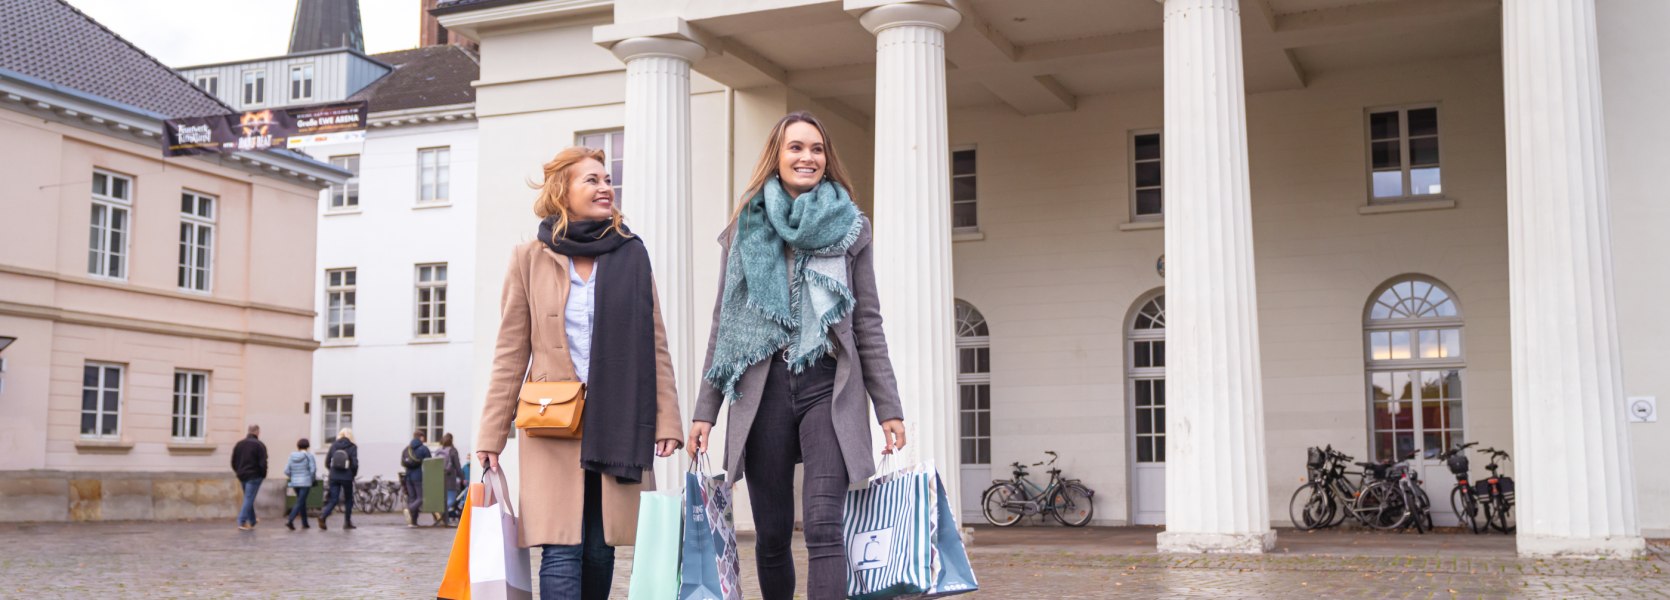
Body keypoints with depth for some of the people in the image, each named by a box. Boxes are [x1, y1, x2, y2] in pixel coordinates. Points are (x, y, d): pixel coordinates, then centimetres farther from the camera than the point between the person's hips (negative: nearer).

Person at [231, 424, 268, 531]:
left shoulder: (239, 444, 10)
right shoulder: (259, 445, -9)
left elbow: (233, 462, 12)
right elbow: (263, 463, -14)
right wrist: (263, 475, 0)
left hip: (242, 476, 6)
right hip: (254, 476, -6)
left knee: (248, 499, 16)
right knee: (249, 499, -4)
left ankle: (252, 522, 21)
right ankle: (242, 522, -10)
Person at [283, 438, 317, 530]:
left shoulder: (292, 456, 4)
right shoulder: (309, 455, -7)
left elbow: (287, 471, 2)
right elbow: (313, 469, -11)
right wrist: (312, 479, 5)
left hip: (295, 483, 5)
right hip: (305, 483, -5)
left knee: (302, 502, 18)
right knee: (300, 503, -7)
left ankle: (305, 523, 22)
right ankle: (290, 520, -24)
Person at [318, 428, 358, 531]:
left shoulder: (334, 445, 5)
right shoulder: (352, 447, -5)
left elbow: (327, 462, 5)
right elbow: (355, 464, -11)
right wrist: (354, 474, 6)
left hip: (334, 477, 3)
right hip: (347, 478, -3)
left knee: (333, 500, 5)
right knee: (348, 500, 14)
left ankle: (323, 516, -20)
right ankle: (347, 523, 18)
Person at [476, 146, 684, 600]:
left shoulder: (631, 256, 10)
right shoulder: (530, 260, 6)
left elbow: (654, 347, 8)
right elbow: (511, 355, 6)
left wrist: (666, 420, -2)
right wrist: (491, 435, 1)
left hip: (618, 425, 2)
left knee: (600, 550, 4)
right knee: (562, 552, -9)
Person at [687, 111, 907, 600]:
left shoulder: (849, 228, 8)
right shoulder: (745, 229, 10)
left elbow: (868, 324, 8)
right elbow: (724, 323, 11)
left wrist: (888, 407, 2)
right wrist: (704, 410, 5)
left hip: (829, 387, -2)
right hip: (763, 389, 2)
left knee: (823, 526, -14)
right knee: (772, 535, 5)